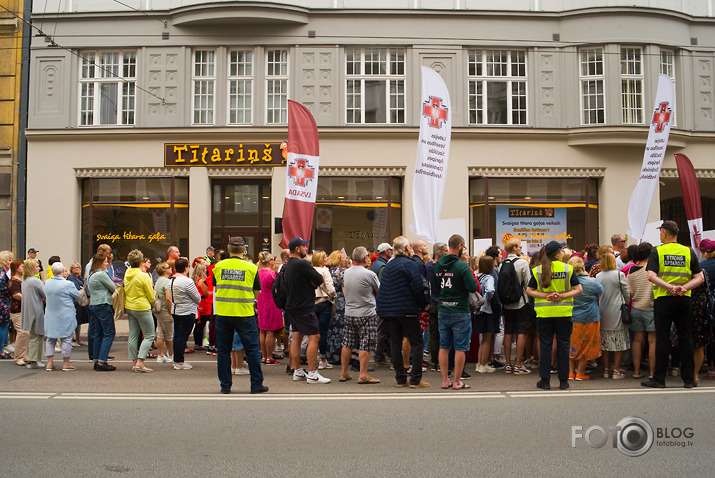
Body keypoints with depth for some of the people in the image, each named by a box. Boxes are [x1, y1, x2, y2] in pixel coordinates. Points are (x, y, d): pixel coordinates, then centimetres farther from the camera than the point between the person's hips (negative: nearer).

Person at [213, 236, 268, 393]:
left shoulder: (218, 266, 1)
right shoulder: (251, 268, -5)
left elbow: (215, 288, 14)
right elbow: (257, 292, 3)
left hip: (223, 314, 2)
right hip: (244, 314, -2)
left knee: (223, 350, 11)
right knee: (252, 350, 7)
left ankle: (225, 385, 15)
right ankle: (256, 385, 10)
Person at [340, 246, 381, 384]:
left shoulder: (346, 273, 4)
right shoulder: (370, 274, -14)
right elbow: (380, 291, -2)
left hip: (349, 313, 6)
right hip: (366, 314, -6)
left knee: (347, 344, 12)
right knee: (365, 346, -1)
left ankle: (343, 373, 20)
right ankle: (363, 375, 0)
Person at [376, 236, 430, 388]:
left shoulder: (388, 266, 12)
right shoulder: (409, 264, -10)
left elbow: (382, 289, 13)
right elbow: (418, 287, -14)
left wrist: (383, 310, 17)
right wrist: (424, 303, 1)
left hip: (391, 310, 7)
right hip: (407, 310, -7)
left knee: (395, 343, 10)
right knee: (417, 343, 0)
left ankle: (401, 379, 13)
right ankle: (415, 379, -2)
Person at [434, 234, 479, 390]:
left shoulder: (437, 265, 4)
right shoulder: (462, 266, -15)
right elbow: (473, 288, -16)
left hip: (442, 311, 6)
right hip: (460, 311, -6)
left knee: (444, 347, 12)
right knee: (460, 348, 3)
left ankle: (445, 380, 17)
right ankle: (457, 381, 8)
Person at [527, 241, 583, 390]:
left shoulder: (537, 270, 0)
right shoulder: (568, 269, -2)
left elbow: (529, 290, -2)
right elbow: (579, 289, -5)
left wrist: (546, 296, -6)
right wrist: (562, 296, -9)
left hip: (544, 312, 1)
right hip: (564, 312, 0)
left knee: (545, 345, 6)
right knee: (563, 345, 7)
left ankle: (545, 380, 8)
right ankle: (563, 380, 12)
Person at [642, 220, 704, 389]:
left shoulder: (657, 252, -3)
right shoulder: (689, 252, 5)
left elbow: (651, 276, -15)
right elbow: (699, 278, -1)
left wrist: (670, 287, -18)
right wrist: (683, 287, -11)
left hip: (663, 299, -2)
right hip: (684, 300, 2)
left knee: (662, 339, 1)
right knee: (685, 338, 8)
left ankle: (659, 379, 5)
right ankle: (688, 379, 12)